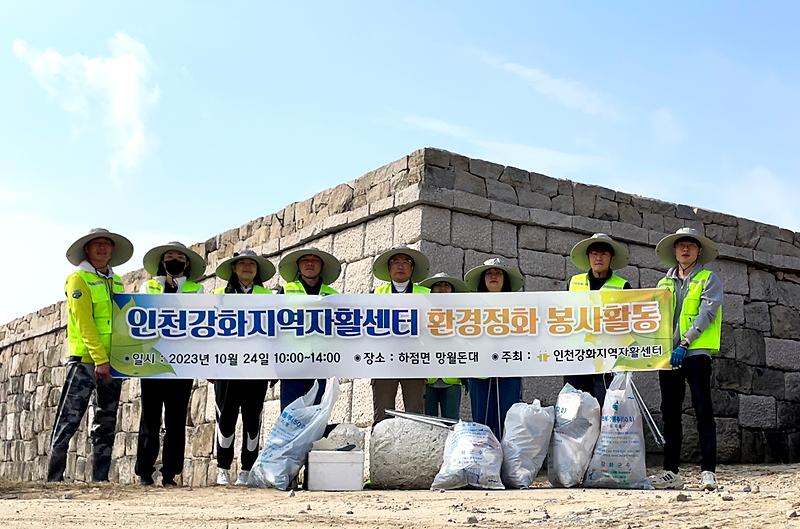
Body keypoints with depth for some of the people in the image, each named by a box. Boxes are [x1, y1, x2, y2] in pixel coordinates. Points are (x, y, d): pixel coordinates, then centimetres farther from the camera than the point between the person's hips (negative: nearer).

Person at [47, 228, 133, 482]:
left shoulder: (117, 283, 16)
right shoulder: (79, 279, -3)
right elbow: (85, 324, -11)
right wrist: (100, 359, -18)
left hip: (112, 362, 6)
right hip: (84, 360, -6)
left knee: (106, 425, 8)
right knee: (68, 422, -5)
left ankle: (100, 478, 13)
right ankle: (54, 478, 2)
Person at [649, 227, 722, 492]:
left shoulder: (709, 279, 5)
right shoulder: (664, 284, 20)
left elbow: (707, 314, -8)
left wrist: (684, 344, -17)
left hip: (696, 351, -5)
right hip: (668, 353, 5)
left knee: (703, 410, -8)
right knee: (670, 412, 5)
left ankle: (708, 471, -8)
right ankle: (671, 472, 8)